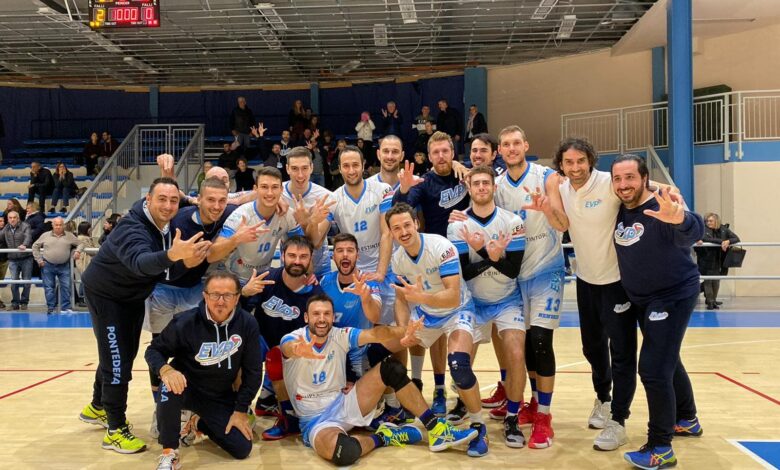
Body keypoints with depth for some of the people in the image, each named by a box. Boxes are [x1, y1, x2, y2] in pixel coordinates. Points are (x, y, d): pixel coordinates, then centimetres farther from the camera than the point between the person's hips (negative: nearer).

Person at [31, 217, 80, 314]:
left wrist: (76, 252, -7)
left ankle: (65, 308, 5)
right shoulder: (45, 235, 4)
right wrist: (39, 259, 1)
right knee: (49, 287, 4)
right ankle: (51, 308, 13)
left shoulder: (69, 236, 4)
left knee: (66, 286, -3)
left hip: (64, 266, 0)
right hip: (48, 266, 0)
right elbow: (35, 246, 9)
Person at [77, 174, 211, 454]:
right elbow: (140, 262, -57)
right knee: (117, 359, -8)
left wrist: (187, 262, -21)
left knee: (125, 355, 20)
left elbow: (165, 271, -2)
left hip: (133, 296, 8)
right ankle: (115, 430, 5)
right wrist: (172, 255, -74)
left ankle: (97, 407, 42)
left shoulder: (169, 224, -11)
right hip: (105, 295, -8)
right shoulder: (132, 228, -35)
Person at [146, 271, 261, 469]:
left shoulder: (248, 324, -15)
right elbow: (153, 350, -10)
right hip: (187, 387, -2)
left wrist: (241, 410, -6)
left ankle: (199, 425, 24)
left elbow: (252, 371, -7)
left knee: (242, 449, -6)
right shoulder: (185, 322, -21)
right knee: (171, 386, -38)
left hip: (221, 397, 3)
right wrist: (165, 369, -33)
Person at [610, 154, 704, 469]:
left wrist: (680, 220, -66)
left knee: (653, 368, -12)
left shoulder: (662, 207, -25)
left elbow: (694, 232, -45)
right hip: (642, 299, 8)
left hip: (674, 297, -8)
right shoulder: (618, 210, -3)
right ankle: (687, 420, 45)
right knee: (668, 360, 23)